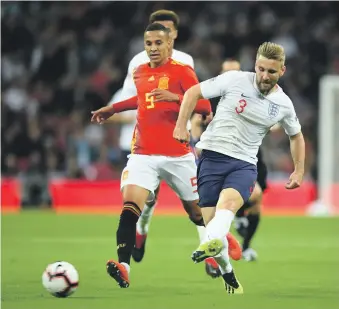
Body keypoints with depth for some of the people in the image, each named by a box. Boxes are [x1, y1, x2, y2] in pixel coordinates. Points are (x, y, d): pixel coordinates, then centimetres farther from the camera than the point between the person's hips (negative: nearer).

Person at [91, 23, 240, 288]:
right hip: (143, 154, 3)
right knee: (130, 204, -20)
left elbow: (205, 107, -13)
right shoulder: (139, 73, 12)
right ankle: (123, 267, -29)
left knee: (196, 211, 7)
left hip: (178, 155, -3)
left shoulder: (182, 71, -4)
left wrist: (175, 97, -27)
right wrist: (113, 109, 34)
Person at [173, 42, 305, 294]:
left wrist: (299, 171, 18)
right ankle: (228, 275, 16)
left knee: (228, 203, -32)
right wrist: (181, 125, -8)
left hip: (244, 164, 1)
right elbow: (193, 92, 3)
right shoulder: (235, 80, -5)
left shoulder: (283, 104, 5)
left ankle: (212, 244, -60)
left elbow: (296, 135, 24)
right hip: (212, 156, -1)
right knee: (212, 222, -8)